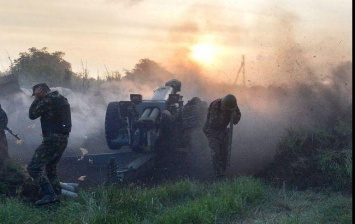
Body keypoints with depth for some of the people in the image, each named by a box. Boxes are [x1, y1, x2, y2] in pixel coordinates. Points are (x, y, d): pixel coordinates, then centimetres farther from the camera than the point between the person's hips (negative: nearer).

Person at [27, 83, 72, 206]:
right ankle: (57, 193, 23)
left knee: (34, 167, -11)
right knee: (50, 167, 23)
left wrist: (36, 98, 1)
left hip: (52, 139, -10)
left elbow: (32, 115, -6)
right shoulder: (62, 99, 17)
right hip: (63, 139, 10)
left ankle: (49, 194, -19)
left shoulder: (48, 100, -13)